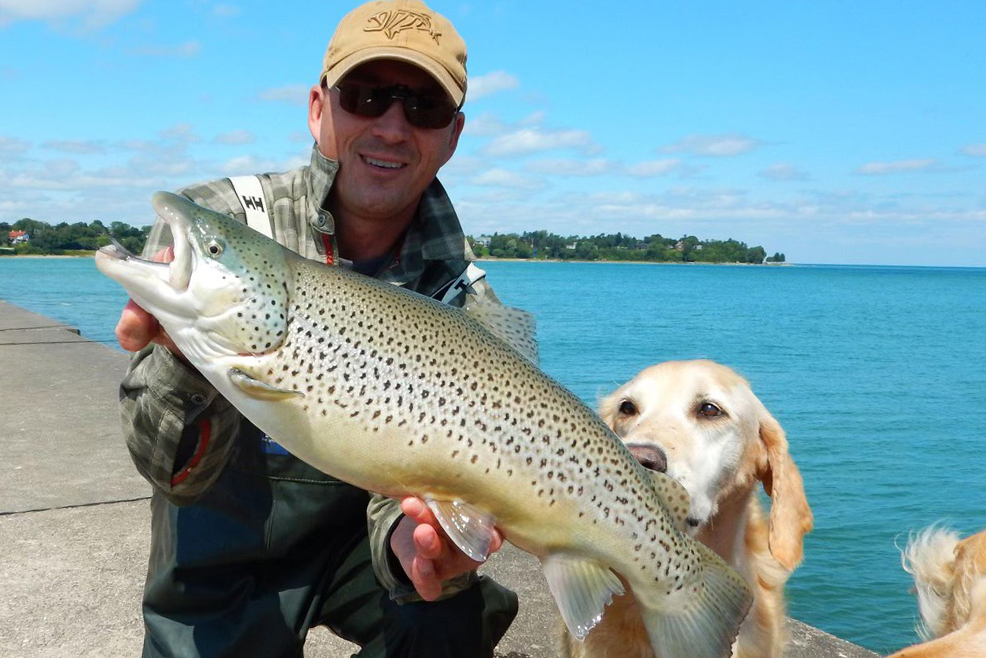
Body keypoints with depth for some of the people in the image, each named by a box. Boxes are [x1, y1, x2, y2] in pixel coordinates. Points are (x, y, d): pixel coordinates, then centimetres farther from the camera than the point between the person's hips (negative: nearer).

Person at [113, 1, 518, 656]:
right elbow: (177, 472, -22)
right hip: (225, 558, 2)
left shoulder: (463, 304, -15)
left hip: (353, 531, -1)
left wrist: (407, 537, -40)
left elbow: (413, 477, -16)